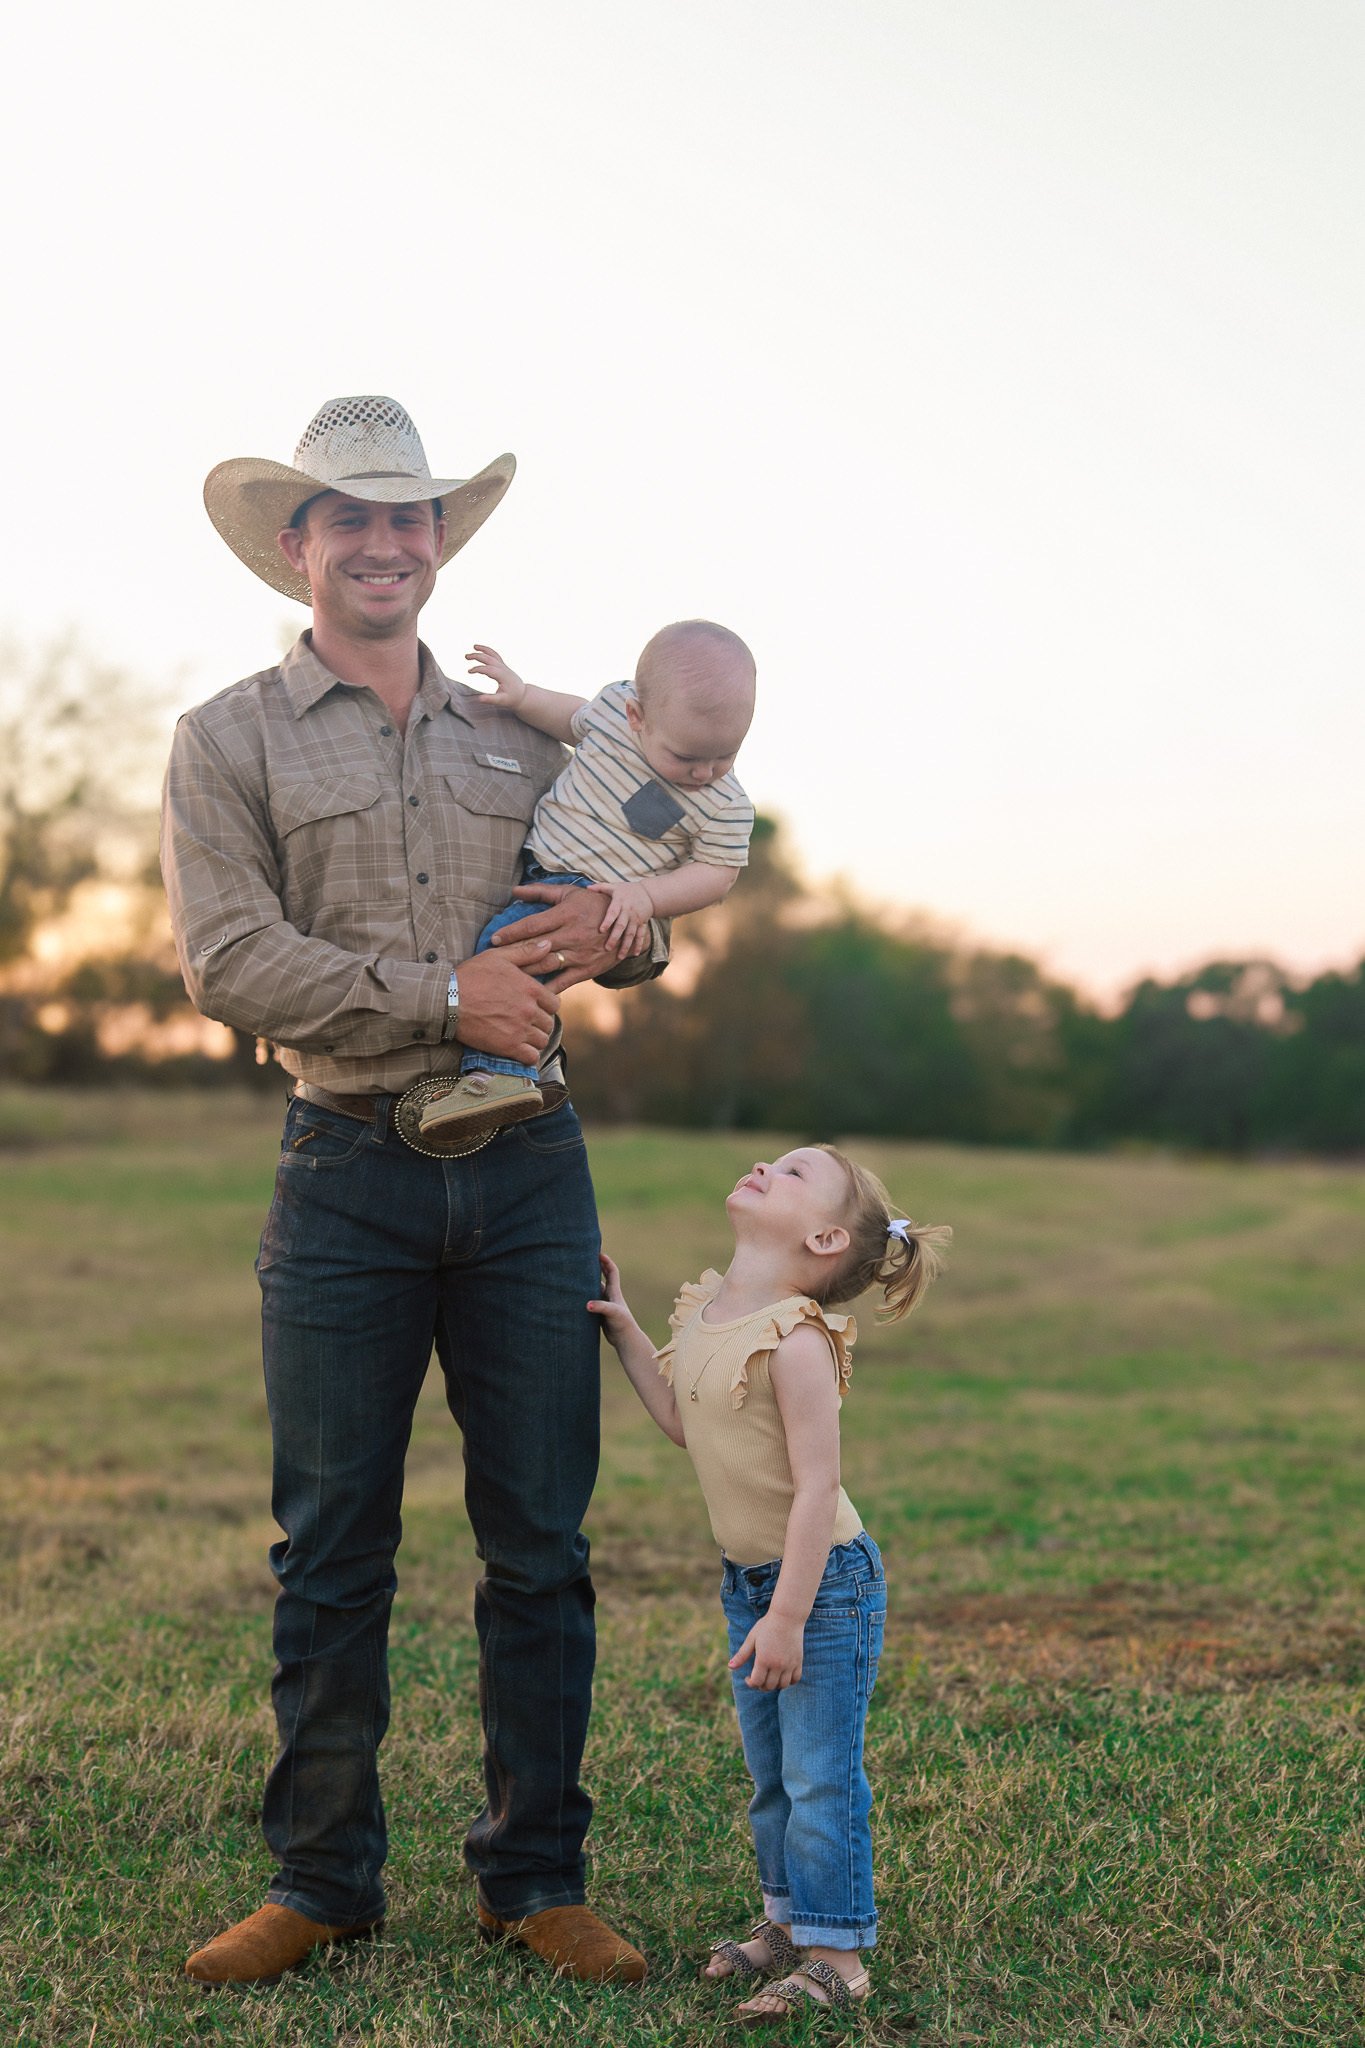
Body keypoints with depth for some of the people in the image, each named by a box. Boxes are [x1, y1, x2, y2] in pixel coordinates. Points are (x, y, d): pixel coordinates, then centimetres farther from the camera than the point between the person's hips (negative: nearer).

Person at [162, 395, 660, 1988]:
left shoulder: (521, 742, 16)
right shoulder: (230, 741, 4)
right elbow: (227, 959, -9)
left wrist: (619, 930, -3)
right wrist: (444, 994, -14)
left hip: (527, 1170, 3)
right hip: (348, 1175, -3)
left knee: (539, 1542, 4)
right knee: (330, 1549, 3)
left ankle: (534, 1880, 16)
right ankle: (321, 1883, 16)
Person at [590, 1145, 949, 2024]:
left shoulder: (796, 1340, -25)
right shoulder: (703, 1311, 2)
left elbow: (817, 1487, -26)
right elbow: (684, 1421, 17)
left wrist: (787, 1617, -25)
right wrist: (625, 1331, 11)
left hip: (824, 1578, -9)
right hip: (749, 1578, 9)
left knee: (820, 1776, -2)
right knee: (769, 1774, 19)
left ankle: (836, 1952, 9)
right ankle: (790, 1919, 33)